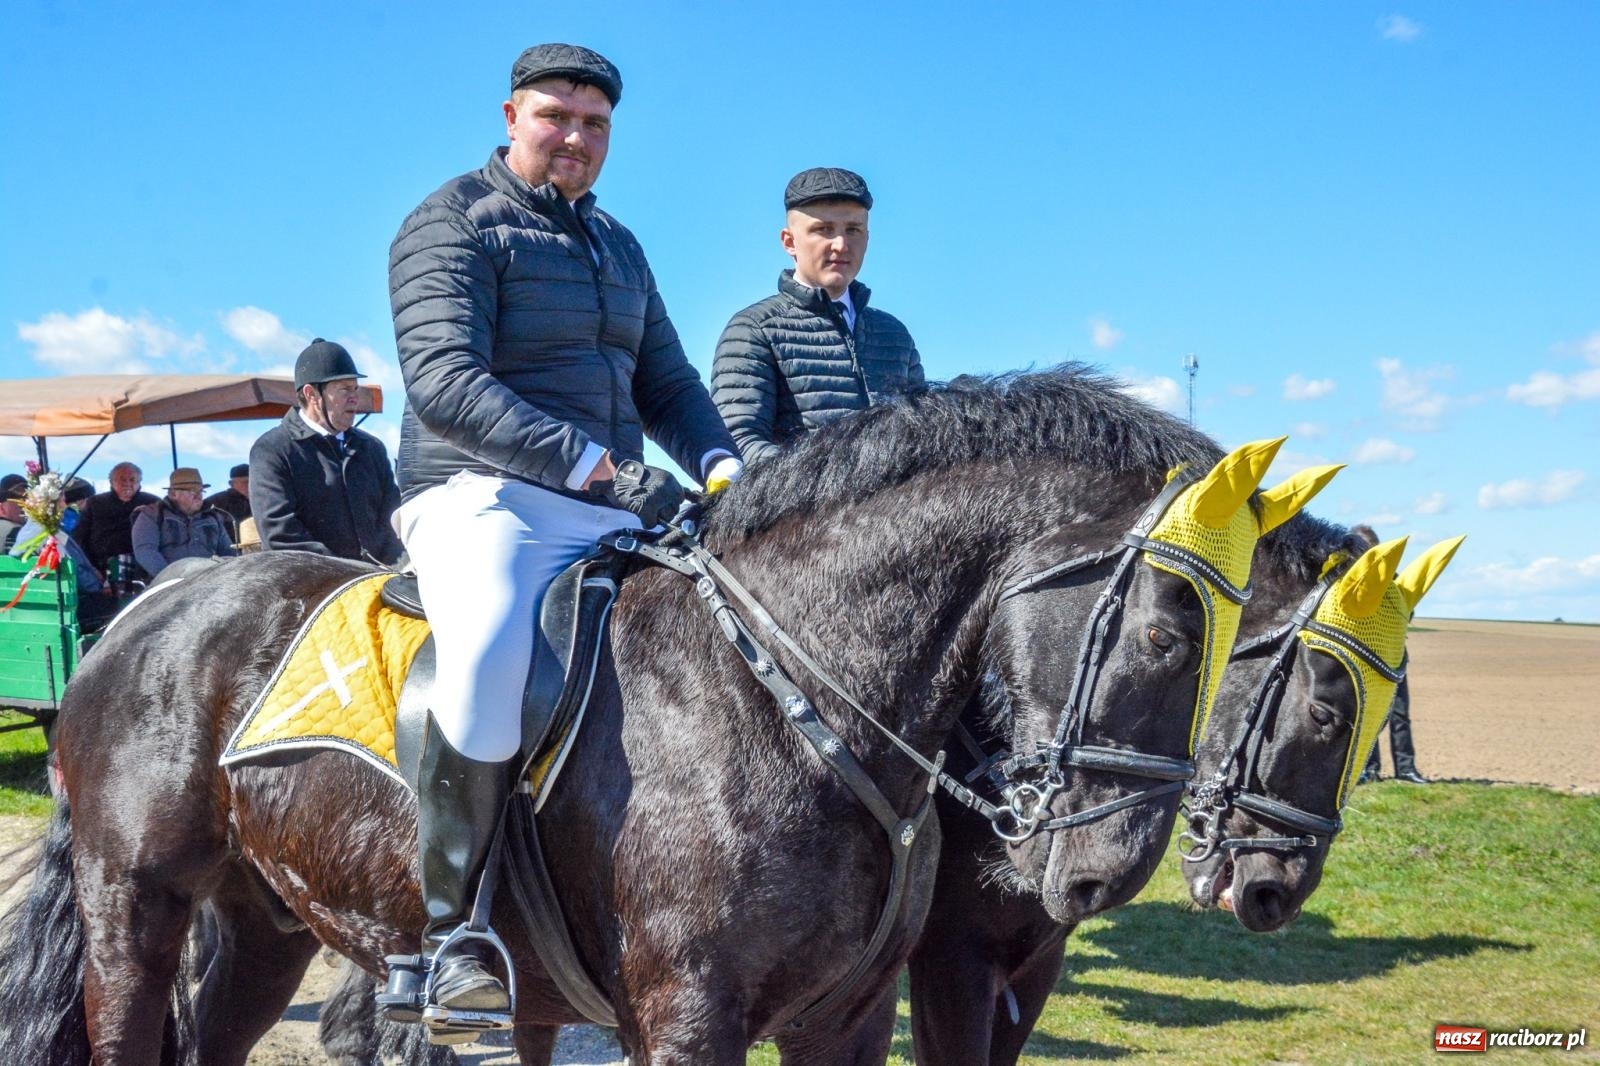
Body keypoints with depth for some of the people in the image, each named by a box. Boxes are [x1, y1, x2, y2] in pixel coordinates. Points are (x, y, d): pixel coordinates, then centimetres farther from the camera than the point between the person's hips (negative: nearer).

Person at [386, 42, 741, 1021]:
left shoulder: (619, 246, 22)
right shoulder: (453, 223, -2)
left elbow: (667, 382, 23)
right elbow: (443, 382, -16)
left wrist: (721, 463, 0)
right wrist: (598, 466, -25)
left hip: (613, 516, 8)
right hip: (483, 499, -8)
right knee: (490, 653, -37)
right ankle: (452, 931, -23)